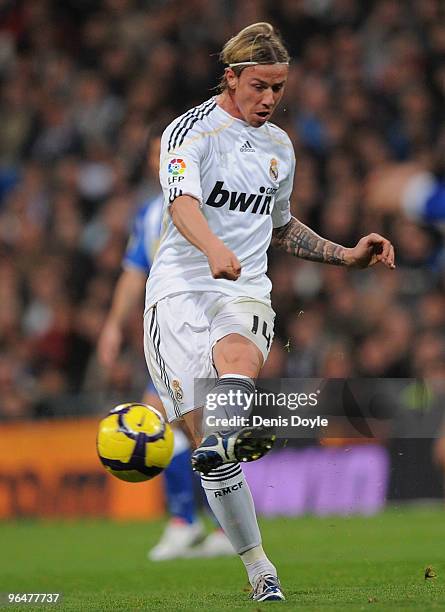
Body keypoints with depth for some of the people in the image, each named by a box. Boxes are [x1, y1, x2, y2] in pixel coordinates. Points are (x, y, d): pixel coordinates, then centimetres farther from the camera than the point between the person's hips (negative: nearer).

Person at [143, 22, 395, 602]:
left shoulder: (279, 146, 18)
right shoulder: (193, 130, -2)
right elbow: (181, 201, -22)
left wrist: (347, 256, 25)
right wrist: (214, 248, -42)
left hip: (246, 291, 3)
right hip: (179, 291, -3)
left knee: (238, 355, -36)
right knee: (201, 431, -14)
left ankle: (225, 439, -67)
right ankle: (259, 570, -6)